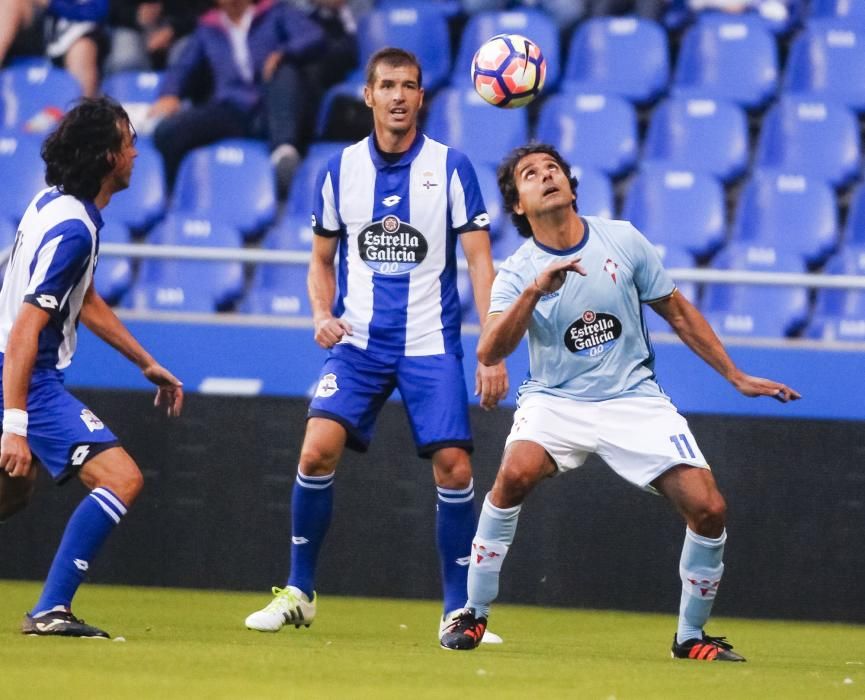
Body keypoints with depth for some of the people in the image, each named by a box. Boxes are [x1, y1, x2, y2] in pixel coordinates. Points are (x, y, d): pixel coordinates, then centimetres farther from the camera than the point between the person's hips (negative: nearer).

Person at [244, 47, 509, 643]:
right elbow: (322, 260, 15)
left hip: (431, 345, -1)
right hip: (357, 343, 1)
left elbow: (479, 260, -4)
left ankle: (459, 612, 4)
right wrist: (323, 316, -5)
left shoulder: (451, 167, -3)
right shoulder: (341, 170, 4)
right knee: (318, 449, -17)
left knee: (454, 467, -11)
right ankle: (299, 594, -1)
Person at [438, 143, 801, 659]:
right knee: (517, 472, -32)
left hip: (634, 399, 2)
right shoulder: (518, 273, -7)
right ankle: (474, 615, -16)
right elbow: (489, 353, -22)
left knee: (708, 508, -13)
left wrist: (736, 377, 10)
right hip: (555, 400, -2)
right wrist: (533, 292, -35)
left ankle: (691, 635, 10)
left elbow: (677, 311, 10)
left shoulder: (623, 240, -2)